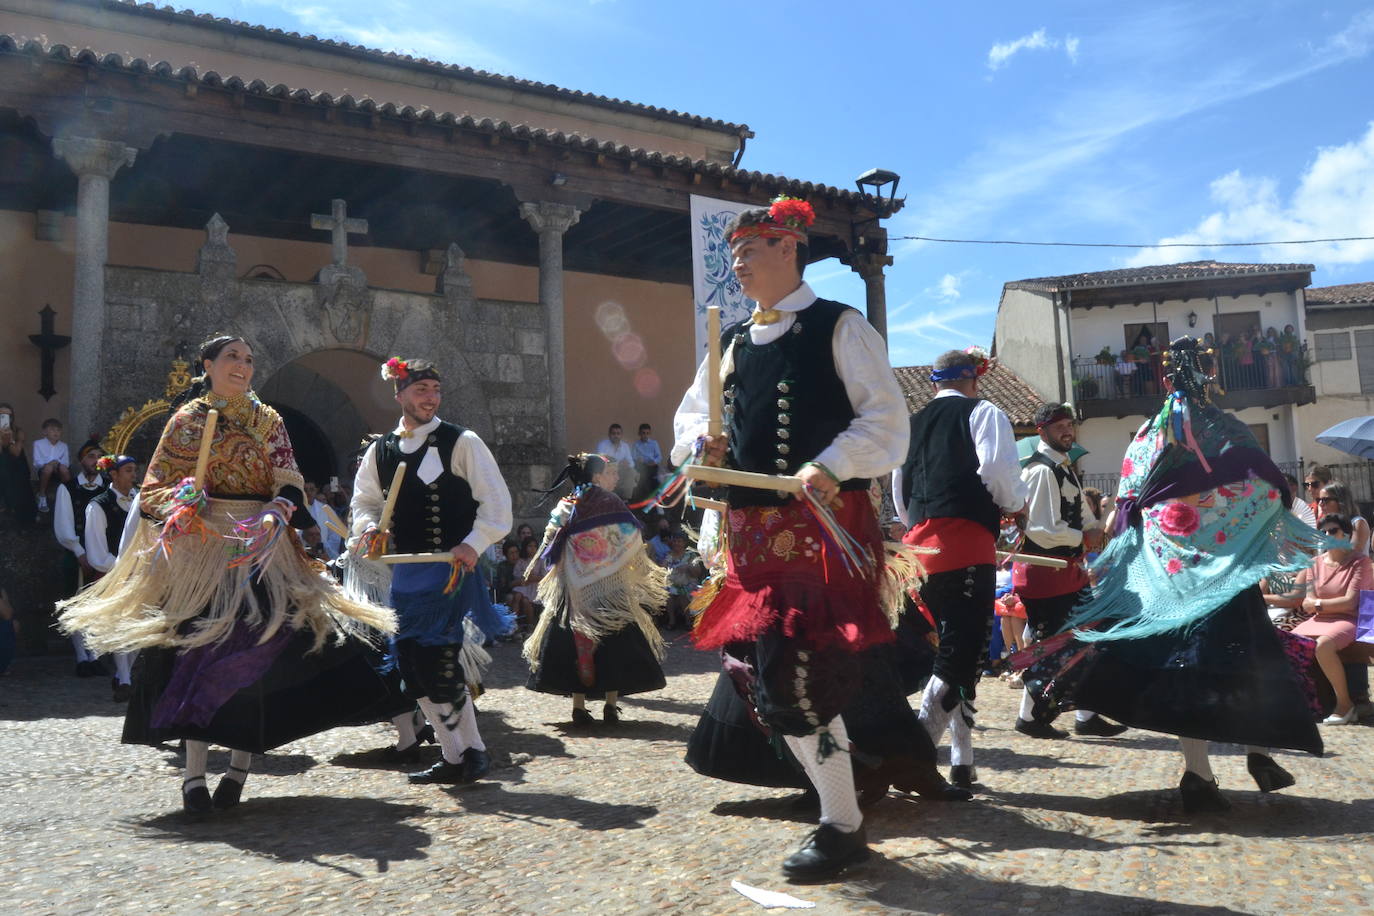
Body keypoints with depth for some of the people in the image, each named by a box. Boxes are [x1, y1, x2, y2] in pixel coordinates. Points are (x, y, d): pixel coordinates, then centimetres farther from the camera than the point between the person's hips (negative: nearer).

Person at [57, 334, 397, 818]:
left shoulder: (268, 421, 10)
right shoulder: (185, 419, 9)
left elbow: (290, 487, 3)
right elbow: (154, 486, 7)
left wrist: (275, 516, -17)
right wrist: (177, 509, -14)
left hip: (258, 547, 1)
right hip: (198, 547, 0)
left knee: (259, 649, -8)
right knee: (196, 647, -6)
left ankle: (240, 764, 5)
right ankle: (194, 774, -1)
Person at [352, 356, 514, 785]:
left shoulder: (462, 442, -4)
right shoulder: (380, 451, 11)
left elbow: (496, 503, -5)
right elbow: (364, 501, 22)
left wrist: (473, 544, -17)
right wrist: (368, 525, 0)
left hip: (452, 568, -6)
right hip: (406, 570, 6)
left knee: (438, 661, -12)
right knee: (411, 664, 6)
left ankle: (470, 751, 8)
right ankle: (455, 754, 21)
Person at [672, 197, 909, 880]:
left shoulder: (839, 328, 0)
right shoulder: (732, 344, 18)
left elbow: (884, 417, -6)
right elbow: (691, 416, 24)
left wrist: (831, 467, -21)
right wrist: (702, 443, 1)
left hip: (826, 521, -6)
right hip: (752, 528, 7)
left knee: (796, 669, -11)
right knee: (760, 663, 5)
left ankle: (842, 828, 8)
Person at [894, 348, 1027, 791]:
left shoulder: (912, 424, 21)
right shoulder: (982, 413, 5)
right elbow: (997, 467, -13)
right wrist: (1014, 504, 5)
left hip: (920, 543, 7)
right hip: (967, 543, -6)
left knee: (955, 652, 14)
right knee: (960, 656, -7)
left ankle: (962, 763, 14)